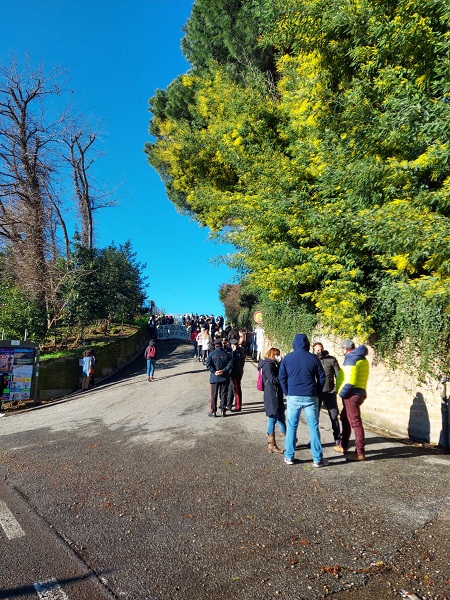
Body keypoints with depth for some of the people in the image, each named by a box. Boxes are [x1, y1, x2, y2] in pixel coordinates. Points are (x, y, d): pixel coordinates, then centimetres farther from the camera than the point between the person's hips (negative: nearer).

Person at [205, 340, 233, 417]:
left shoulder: (211, 354, -2)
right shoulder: (227, 354, 2)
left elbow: (208, 364, -13)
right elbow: (230, 363, -10)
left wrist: (214, 371, -12)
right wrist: (223, 371, -12)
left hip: (214, 378, -1)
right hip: (224, 378, 1)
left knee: (213, 395, 7)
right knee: (223, 394, 9)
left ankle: (213, 411, 9)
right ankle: (223, 411, 10)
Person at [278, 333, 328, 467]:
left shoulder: (287, 358, 1)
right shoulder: (313, 358, -1)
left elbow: (282, 378, 3)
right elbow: (321, 378, 3)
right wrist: (317, 393, 13)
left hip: (293, 397, 1)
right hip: (310, 397, 0)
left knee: (292, 426, 10)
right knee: (313, 427, 7)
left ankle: (289, 457, 14)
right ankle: (317, 459, 11)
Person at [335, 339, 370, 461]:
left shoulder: (351, 359, -13)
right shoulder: (361, 359, 17)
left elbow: (350, 379, -23)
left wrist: (342, 393, -14)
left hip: (352, 394, -11)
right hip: (358, 393, 11)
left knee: (355, 422, -7)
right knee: (345, 418, 21)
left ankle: (360, 453, -3)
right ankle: (343, 446, 31)